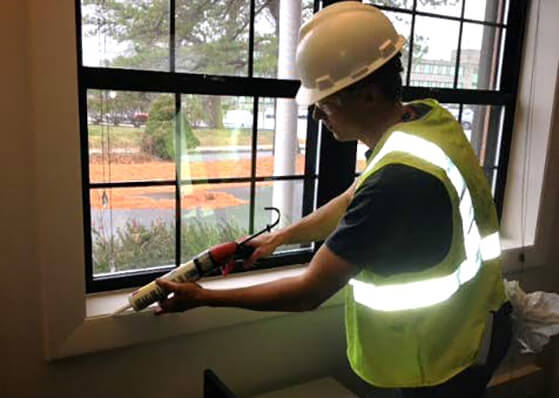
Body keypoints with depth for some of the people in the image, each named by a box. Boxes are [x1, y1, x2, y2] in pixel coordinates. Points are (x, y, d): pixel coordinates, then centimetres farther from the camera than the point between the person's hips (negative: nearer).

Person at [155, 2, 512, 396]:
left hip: (447, 355, -8)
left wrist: (201, 297, -17)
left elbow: (308, 294, -27)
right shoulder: (428, 115, -7)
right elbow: (353, 201, 6)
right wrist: (280, 236, 3)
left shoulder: (398, 179, -36)